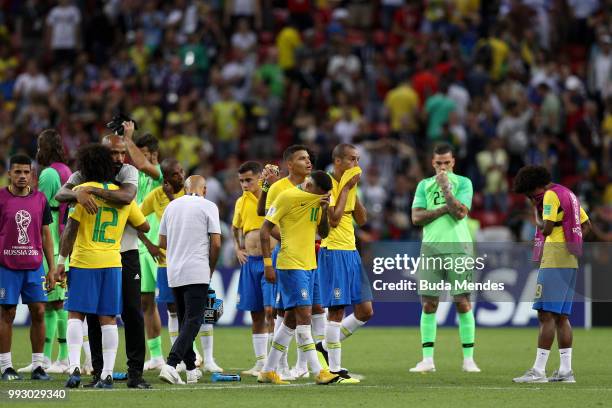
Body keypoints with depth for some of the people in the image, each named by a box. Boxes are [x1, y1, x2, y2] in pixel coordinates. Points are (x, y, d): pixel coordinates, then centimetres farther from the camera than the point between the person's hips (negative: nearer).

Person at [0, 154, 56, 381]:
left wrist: (52, 269, 8)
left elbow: (46, 235, 12)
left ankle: (38, 366, 7)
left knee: (38, 312, 0)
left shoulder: (40, 199, 8)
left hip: (35, 266, 3)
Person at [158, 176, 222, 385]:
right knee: (193, 321, -8)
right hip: (197, 273, -6)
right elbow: (216, 243, -7)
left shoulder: (172, 206, 12)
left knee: (185, 320, 16)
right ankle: (171, 364, -23)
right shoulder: (208, 206, -3)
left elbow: (162, 242, 15)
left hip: (174, 272, 6)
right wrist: (211, 269, 7)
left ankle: (191, 368, 20)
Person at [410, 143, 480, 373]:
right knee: (428, 304, -1)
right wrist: (444, 208, -7)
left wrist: (445, 188, -13)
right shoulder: (424, 185, 13)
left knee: (463, 303, -5)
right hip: (430, 248, 2)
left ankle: (468, 358, -1)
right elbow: (416, 217, 2)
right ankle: (427, 359, 1)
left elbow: (460, 213, -9)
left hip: (457, 247, -2)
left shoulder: (463, 183, 5)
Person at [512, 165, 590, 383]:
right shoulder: (568, 194, 21)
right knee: (561, 317, 11)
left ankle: (538, 370, -14)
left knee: (546, 315, -11)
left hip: (554, 260, -10)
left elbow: (547, 229, -16)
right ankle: (566, 370, 9)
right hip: (570, 261, 10)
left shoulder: (551, 195, -9)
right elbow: (586, 224, 26)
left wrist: (537, 209, 1)